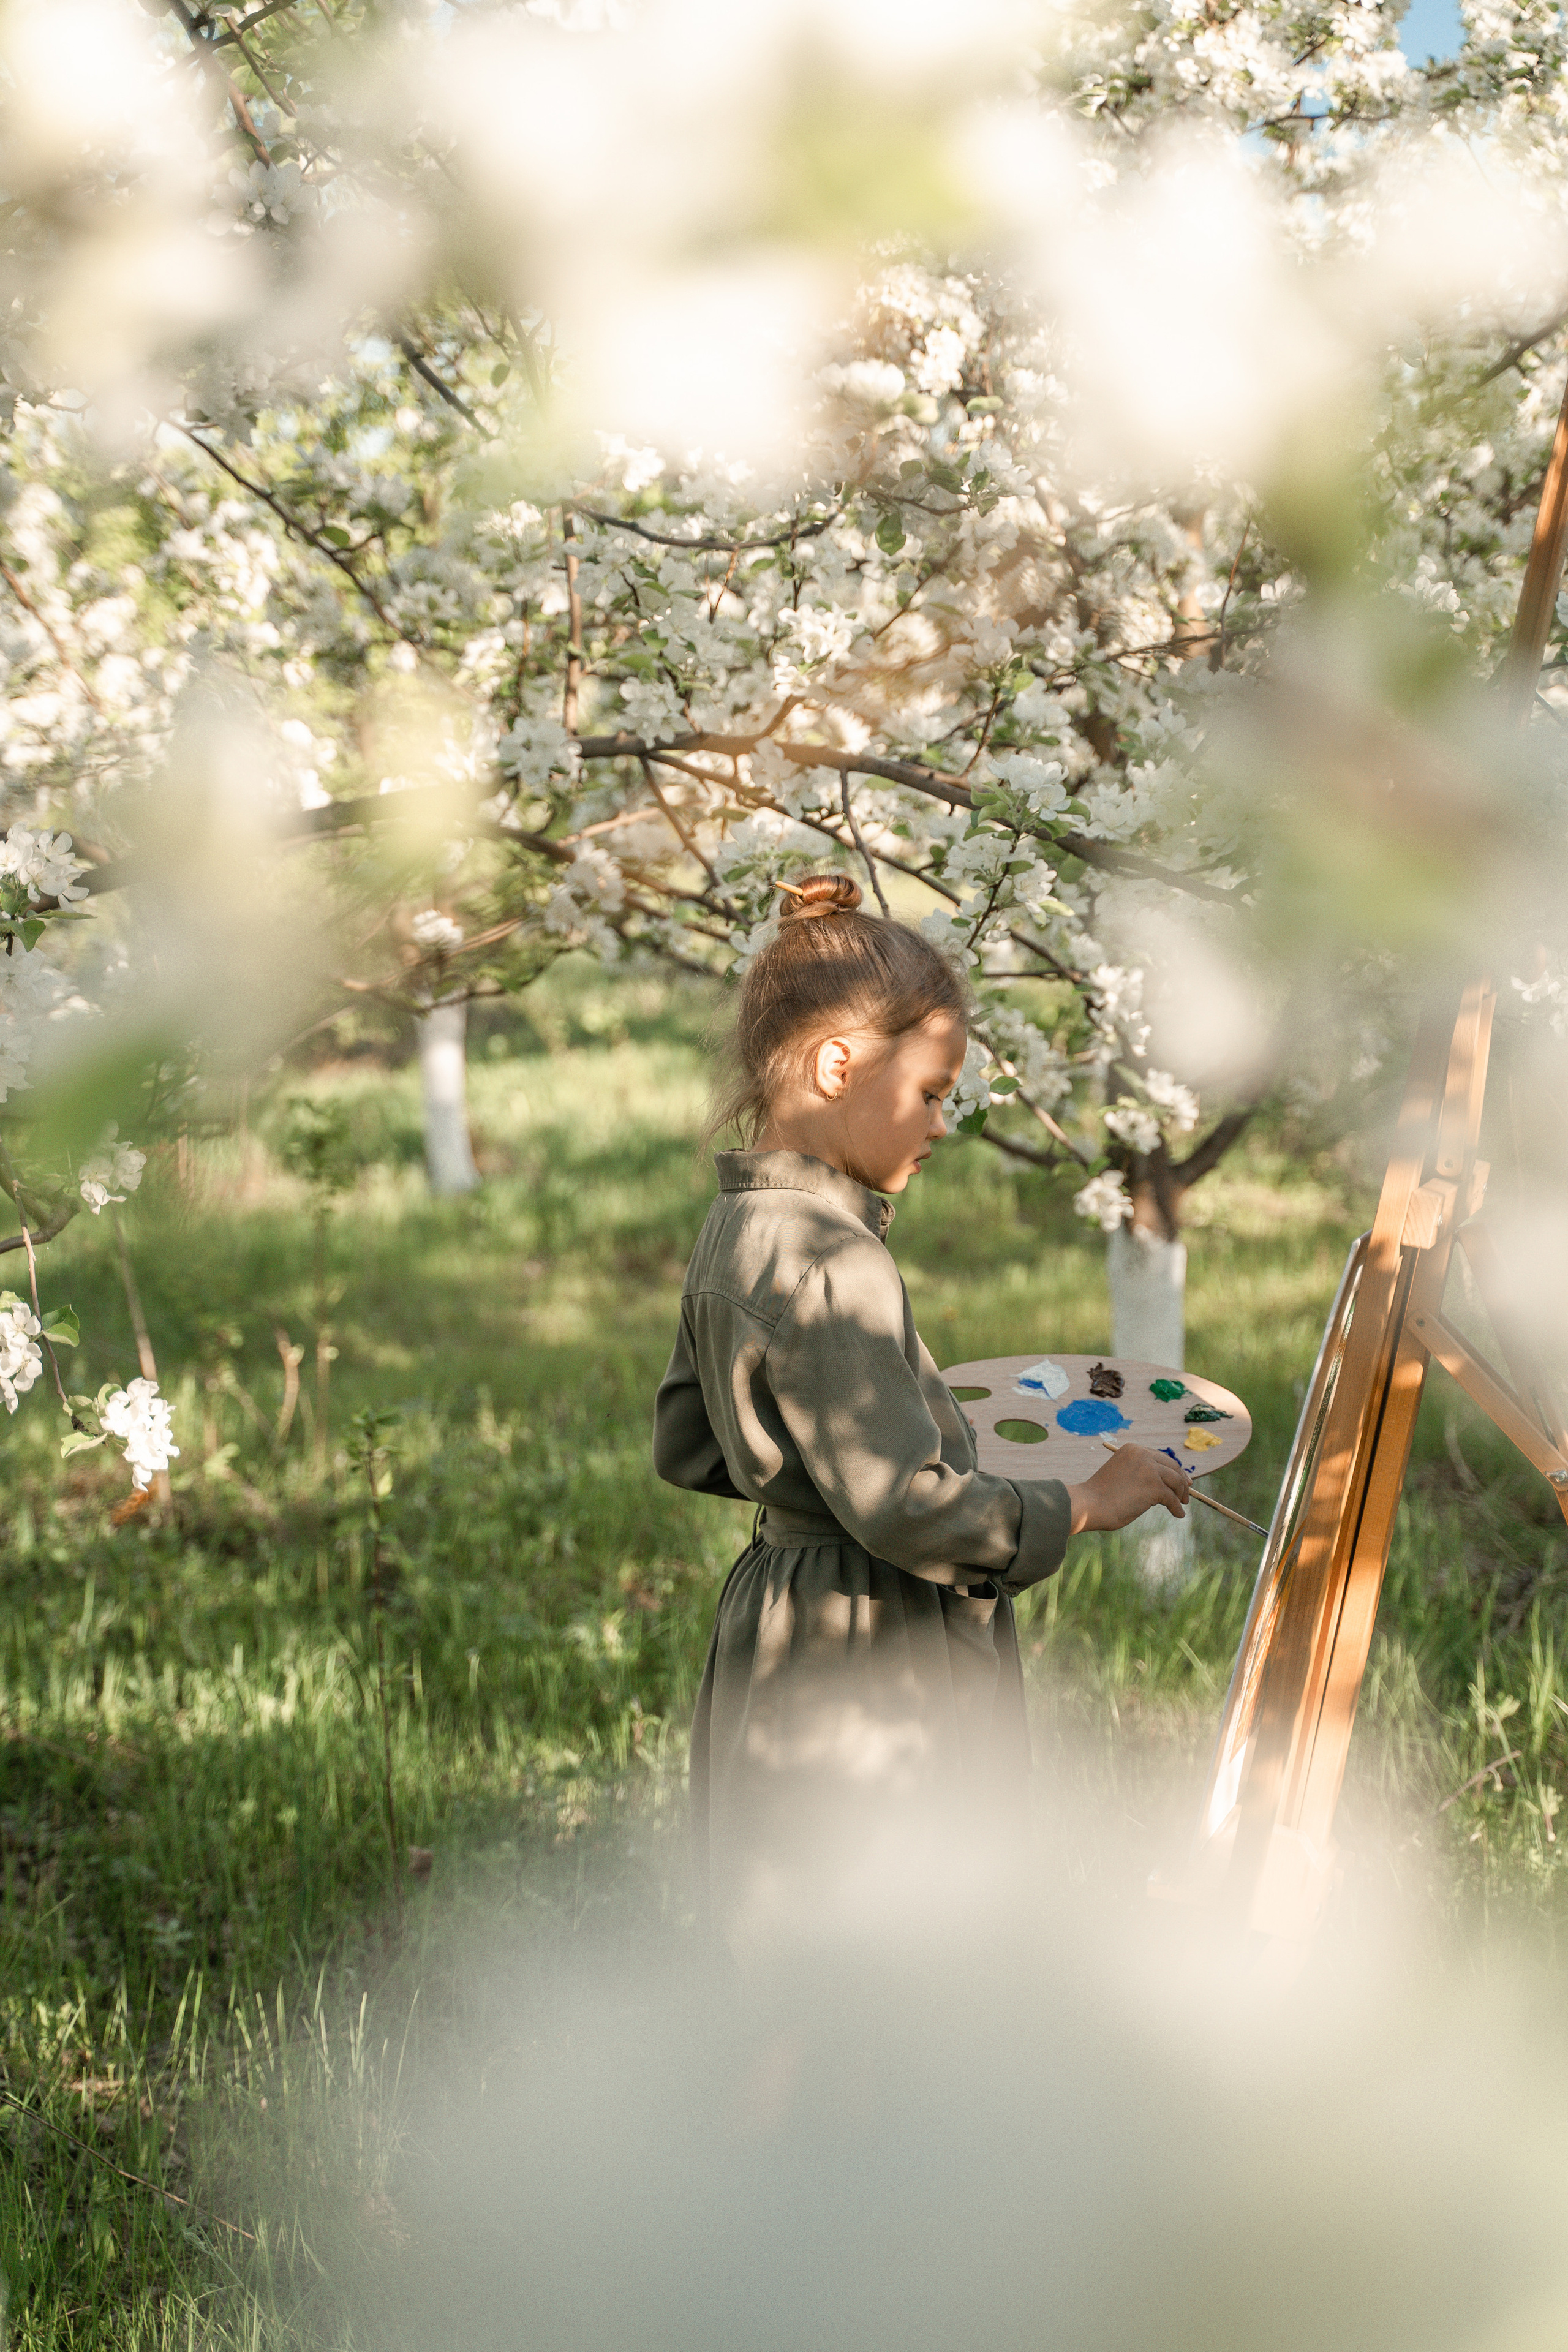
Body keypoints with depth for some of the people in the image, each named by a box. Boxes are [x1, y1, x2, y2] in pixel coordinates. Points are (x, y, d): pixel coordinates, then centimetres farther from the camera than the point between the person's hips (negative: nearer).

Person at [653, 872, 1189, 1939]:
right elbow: (906, 1510, -25)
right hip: (865, 1682, -10)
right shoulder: (831, 1264, -23)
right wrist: (1084, 1502, -14)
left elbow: (688, 1447, 18)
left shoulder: (738, 1232, 8)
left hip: (785, 1640, 10)